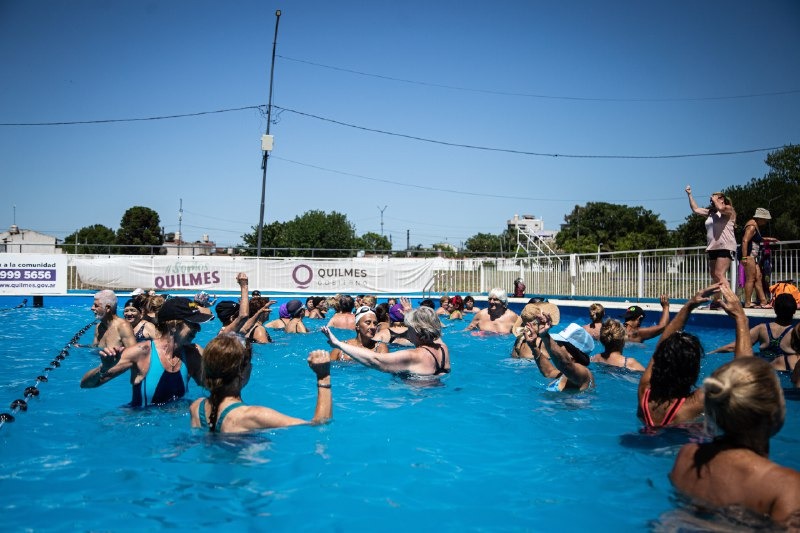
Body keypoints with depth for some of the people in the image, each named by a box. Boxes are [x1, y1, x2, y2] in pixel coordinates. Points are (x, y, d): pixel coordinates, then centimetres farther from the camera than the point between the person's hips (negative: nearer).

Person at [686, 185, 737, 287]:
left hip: (725, 247, -8)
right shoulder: (710, 212, 21)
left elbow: (721, 208, -22)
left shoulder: (729, 209, 1)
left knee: (719, 274, -20)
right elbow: (695, 209, 21)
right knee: (714, 277, 9)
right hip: (713, 248, 8)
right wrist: (689, 195, 18)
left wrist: (715, 200, -3)